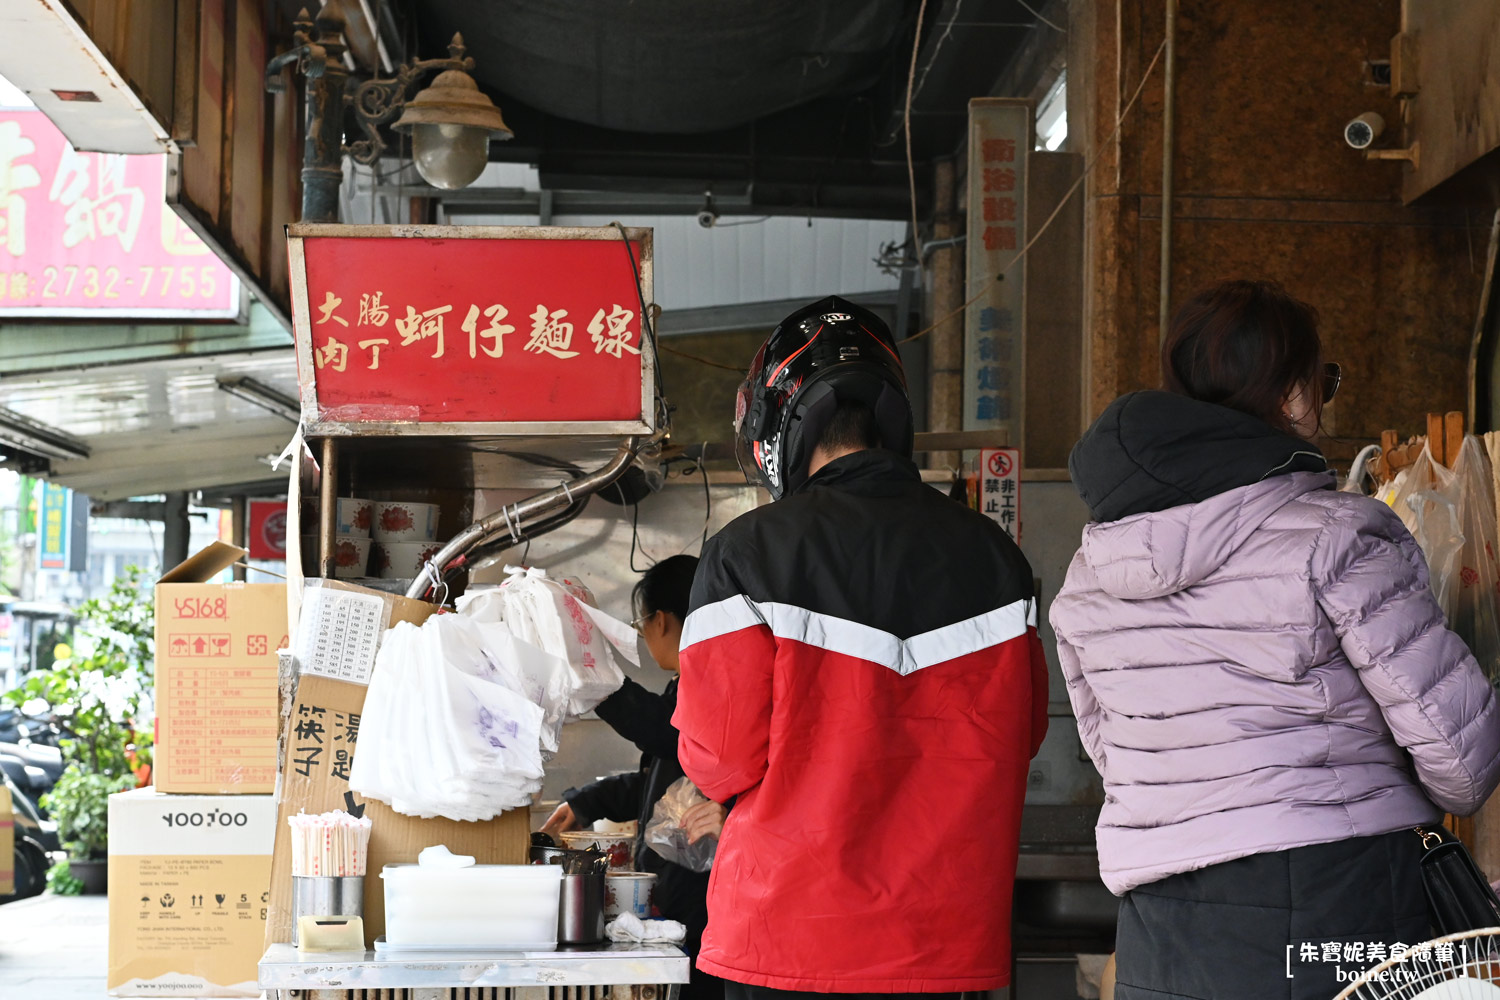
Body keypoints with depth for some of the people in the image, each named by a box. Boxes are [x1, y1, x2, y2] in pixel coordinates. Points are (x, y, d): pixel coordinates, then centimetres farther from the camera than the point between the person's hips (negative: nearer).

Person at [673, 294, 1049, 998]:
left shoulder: (746, 553, -10)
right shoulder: (990, 552, 1)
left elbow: (719, 758, -10)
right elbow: (1020, 733, 10)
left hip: (786, 936, -3)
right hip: (942, 940, 3)